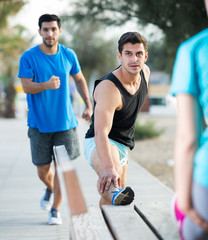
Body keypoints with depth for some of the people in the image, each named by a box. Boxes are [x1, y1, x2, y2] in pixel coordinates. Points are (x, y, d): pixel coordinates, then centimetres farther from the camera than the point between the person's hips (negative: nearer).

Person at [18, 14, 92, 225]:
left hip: (65, 121, 1)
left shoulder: (68, 55, 1)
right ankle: (50, 188, 39)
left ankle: (55, 209, 13)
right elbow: (26, 87, -14)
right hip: (39, 123, -1)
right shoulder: (28, 57, -7)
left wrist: (88, 105, 11)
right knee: (42, 169, 5)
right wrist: (46, 85, -33)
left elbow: (79, 79, 16)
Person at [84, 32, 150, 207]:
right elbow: (101, 132, -44)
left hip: (123, 146, 9)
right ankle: (111, 191, -76)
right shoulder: (108, 88, -30)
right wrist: (108, 167, -60)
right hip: (98, 145, -9)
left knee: (110, 203, 20)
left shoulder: (144, 72, -4)